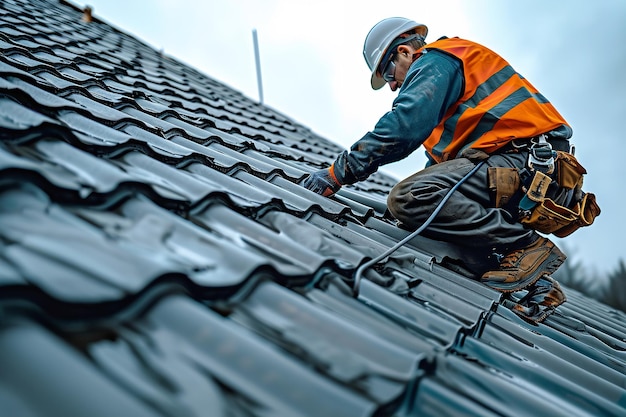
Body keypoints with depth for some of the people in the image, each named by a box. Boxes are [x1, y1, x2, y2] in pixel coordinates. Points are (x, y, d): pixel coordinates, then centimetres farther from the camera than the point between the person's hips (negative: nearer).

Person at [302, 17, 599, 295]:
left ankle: (526, 246, -15)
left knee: (409, 197, -23)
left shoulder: (436, 60, 2)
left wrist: (338, 172, -12)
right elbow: (440, 158, 34)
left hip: (528, 163, -11)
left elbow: (403, 126, -16)